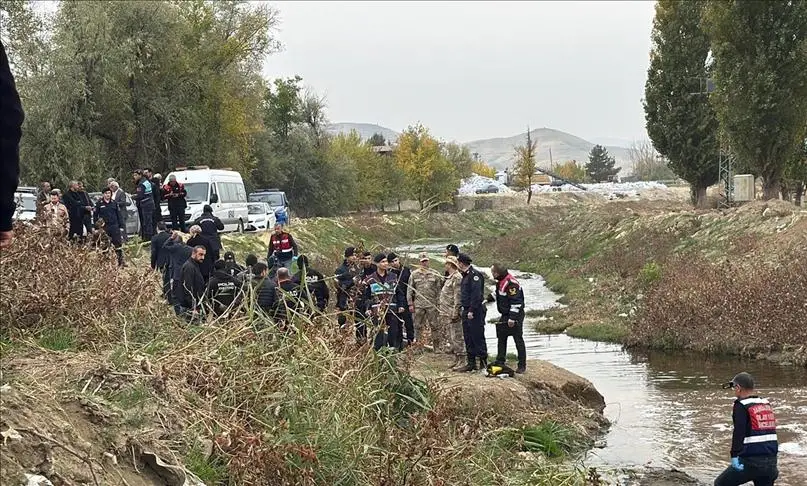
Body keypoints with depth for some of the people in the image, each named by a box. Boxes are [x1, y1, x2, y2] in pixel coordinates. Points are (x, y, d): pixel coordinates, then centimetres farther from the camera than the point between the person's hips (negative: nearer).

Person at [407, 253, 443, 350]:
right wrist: (410, 304, 0)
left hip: (432, 304, -1)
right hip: (418, 305, 1)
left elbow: (439, 290, 5)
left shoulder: (435, 274, 4)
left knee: (435, 326, 1)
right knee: (418, 327, 6)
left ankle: (437, 347, 6)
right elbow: (409, 290, 7)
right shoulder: (414, 274, 6)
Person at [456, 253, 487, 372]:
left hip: (476, 312, -10)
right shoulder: (466, 275, 17)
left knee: (478, 338, -6)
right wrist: (466, 310, 15)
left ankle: (483, 363, -2)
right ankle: (471, 363, 17)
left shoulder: (474, 275, -15)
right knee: (468, 339, 12)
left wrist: (471, 310, -23)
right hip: (467, 311, 10)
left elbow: (476, 294, -21)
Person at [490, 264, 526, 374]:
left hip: (515, 316, -10)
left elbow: (516, 302, -23)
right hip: (505, 316, 10)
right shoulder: (500, 283, 10)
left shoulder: (511, 283, -21)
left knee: (518, 340, -3)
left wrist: (512, 318, -24)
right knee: (501, 338, 12)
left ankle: (522, 365, 2)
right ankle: (500, 361, 21)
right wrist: (503, 315, 24)